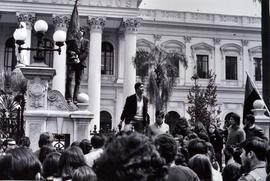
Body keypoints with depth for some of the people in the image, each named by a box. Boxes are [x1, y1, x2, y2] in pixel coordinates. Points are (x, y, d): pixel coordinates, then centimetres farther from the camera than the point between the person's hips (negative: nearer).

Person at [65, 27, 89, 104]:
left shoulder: (86, 42, 13)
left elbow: (86, 52, 2)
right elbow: (68, 50, 10)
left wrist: (79, 59, -11)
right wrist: (72, 53, -11)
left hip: (80, 63, 0)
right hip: (71, 62, 0)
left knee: (78, 81, -2)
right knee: (69, 78, -15)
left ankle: (75, 99, -2)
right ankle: (68, 97, -14)